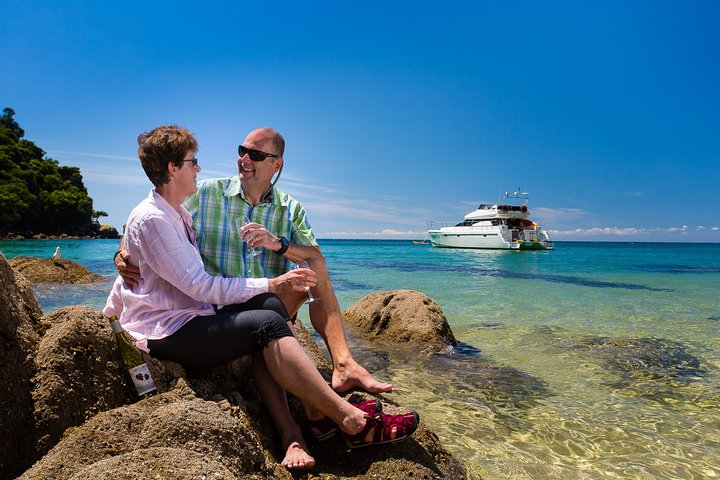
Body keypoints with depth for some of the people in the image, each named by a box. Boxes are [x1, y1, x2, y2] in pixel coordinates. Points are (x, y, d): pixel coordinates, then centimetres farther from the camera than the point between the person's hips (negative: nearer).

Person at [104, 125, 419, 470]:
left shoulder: (175, 213, 17)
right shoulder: (152, 219, -14)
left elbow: (128, 267, 29)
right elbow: (200, 286, -20)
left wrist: (113, 309, 41)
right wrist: (271, 284, -20)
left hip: (188, 319, 9)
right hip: (166, 333, -9)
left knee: (267, 307, -14)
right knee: (267, 323, -26)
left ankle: (289, 432, -23)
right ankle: (352, 421, -27)